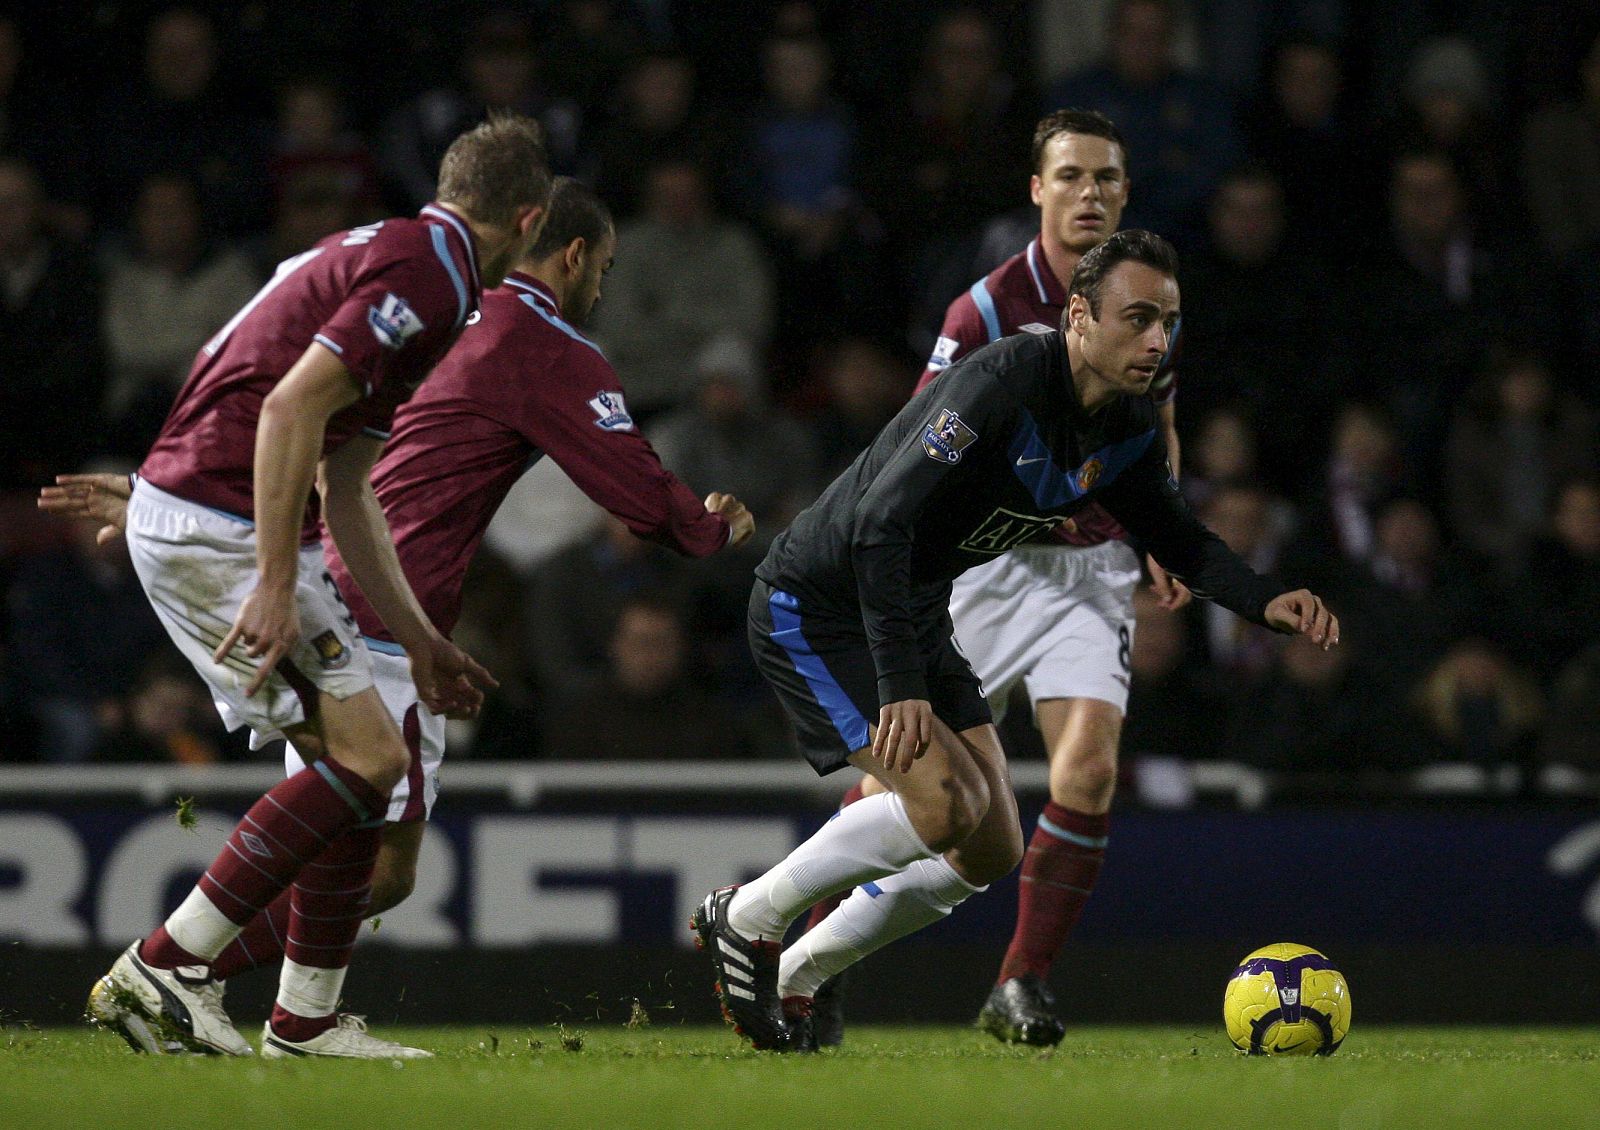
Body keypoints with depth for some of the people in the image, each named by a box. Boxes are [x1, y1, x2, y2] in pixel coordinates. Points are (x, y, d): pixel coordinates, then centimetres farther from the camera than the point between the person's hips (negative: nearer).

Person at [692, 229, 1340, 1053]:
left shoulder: (1126, 429, -3)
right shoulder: (1002, 383, -29)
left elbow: (1179, 540, 12)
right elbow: (881, 525, -33)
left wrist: (1265, 601, -8)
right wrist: (900, 687, -37)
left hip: (917, 615, 9)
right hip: (813, 607, -9)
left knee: (991, 851, 5)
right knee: (944, 804, -23)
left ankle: (792, 977, 18)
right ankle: (747, 917, -3)